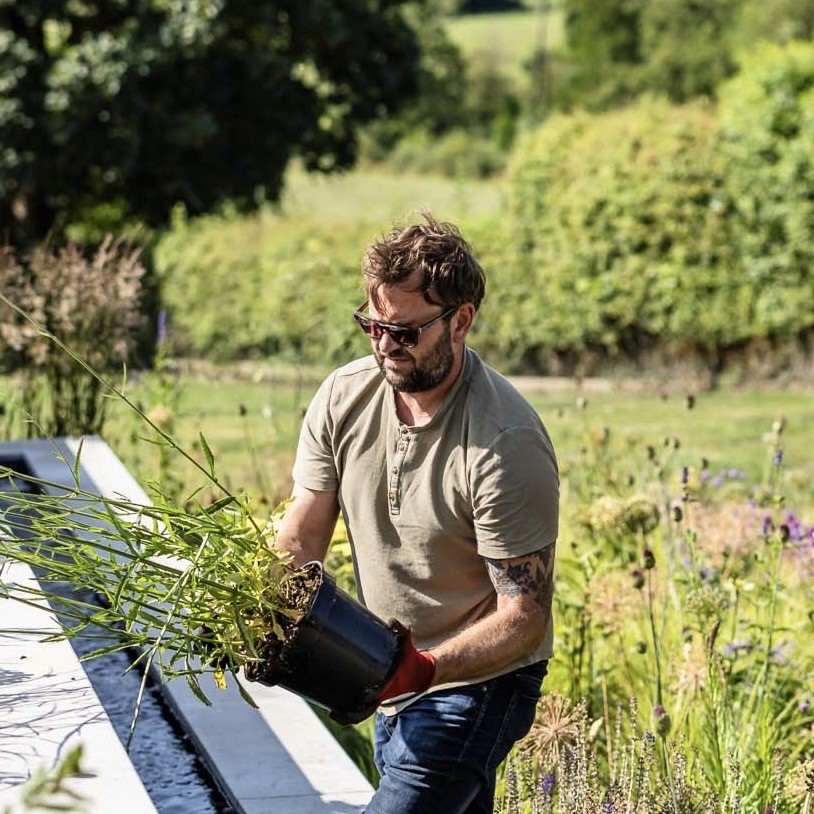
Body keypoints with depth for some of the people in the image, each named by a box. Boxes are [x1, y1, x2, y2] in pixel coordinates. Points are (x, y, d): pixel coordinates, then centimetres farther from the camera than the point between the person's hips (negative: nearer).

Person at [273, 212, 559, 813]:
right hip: (392, 683, 7)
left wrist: (426, 667, -38)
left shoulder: (507, 444, -25)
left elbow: (526, 616, -23)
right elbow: (301, 539, -2)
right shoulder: (343, 397, -5)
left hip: (478, 681, -7)